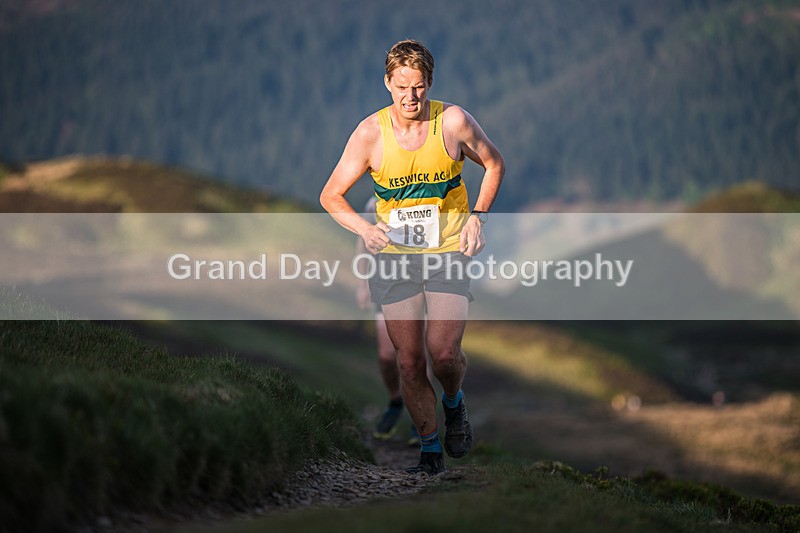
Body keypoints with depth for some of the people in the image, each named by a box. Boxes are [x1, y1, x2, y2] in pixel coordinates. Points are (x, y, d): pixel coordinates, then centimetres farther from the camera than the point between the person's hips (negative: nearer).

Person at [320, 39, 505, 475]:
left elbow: (494, 165, 10)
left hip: (448, 251, -1)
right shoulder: (370, 133, -9)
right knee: (409, 362, 0)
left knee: (444, 353, -14)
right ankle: (430, 450, 16)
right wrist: (364, 228, -22)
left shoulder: (453, 121, -8)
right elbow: (331, 196, -3)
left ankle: (454, 403, 21)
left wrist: (478, 216, -3)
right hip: (394, 256, 1)